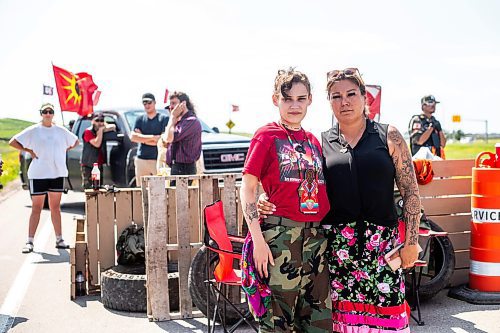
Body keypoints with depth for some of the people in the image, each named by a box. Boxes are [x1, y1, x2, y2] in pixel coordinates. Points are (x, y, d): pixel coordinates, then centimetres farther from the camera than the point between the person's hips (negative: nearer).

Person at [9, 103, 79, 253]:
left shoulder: (61, 131, 8)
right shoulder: (33, 131, -1)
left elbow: (75, 141, 22)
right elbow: (13, 142, -1)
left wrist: (64, 150, 9)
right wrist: (29, 151, -7)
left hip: (57, 173, 3)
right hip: (38, 174, -3)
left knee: (55, 208, 10)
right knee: (36, 208, 0)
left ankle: (59, 240, 15)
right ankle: (29, 242, 4)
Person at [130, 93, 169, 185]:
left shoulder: (164, 118, 1)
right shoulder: (140, 119, 13)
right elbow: (133, 137, -1)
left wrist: (142, 138, -3)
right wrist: (153, 137, -9)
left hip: (159, 160, -4)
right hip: (141, 160, 4)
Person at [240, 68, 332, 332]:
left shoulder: (313, 140, 15)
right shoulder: (266, 135, -1)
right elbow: (247, 188, -5)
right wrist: (258, 239, -14)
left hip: (317, 236, 6)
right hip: (280, 232, -5)